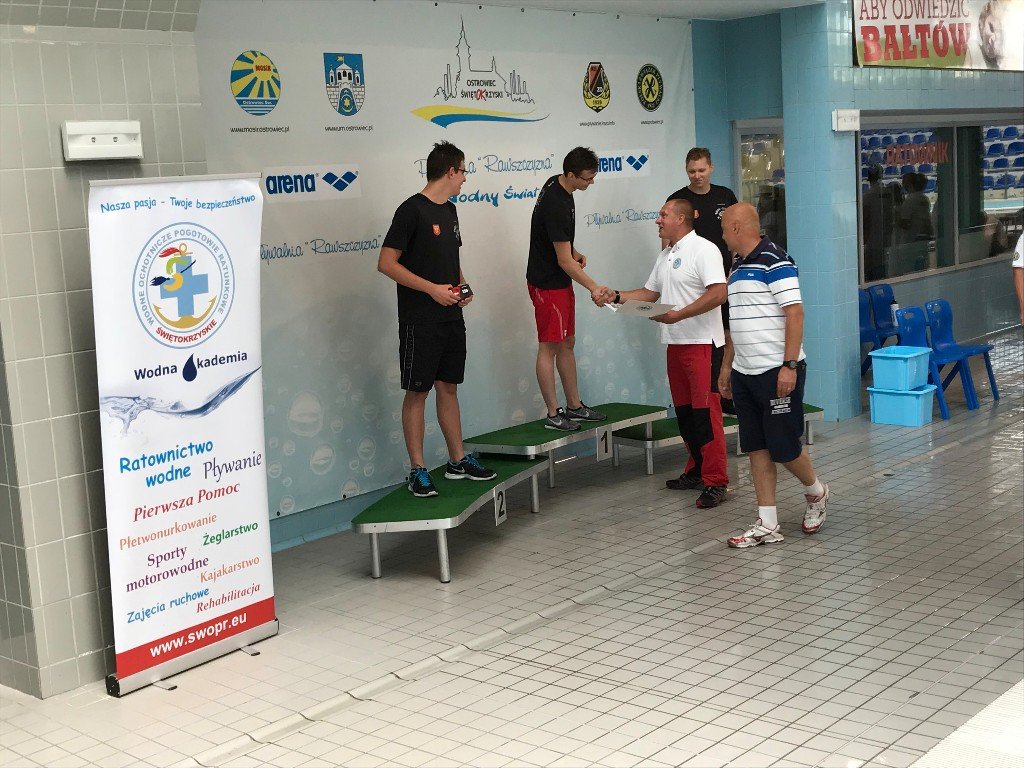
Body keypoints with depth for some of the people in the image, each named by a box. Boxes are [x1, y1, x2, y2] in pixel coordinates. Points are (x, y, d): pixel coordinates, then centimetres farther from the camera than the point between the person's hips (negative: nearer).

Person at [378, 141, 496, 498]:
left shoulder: (449, 210, 14)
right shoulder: (412, 210, -13)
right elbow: (386, 263, -16)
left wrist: (461, 285, 5)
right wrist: (433, 289, -19)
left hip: (451, 316, 8)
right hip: (420, 320, -8)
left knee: (448, 387, 14)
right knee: (418, 391, -1)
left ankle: (458, 460, 22)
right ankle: (418, 470, 5)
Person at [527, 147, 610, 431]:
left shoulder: (555, 184, 4)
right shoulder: (558, 206, -27)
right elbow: (564, 261, -21)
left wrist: (573, 252, 8)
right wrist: (593, 287, -14)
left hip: (561, 282, 10)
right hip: (547, 284, -10)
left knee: (567, 344, 14)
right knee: (549, 347, -3)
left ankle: (574, 406, 22)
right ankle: (553, 414, 3)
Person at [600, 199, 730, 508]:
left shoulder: (703, 249, -10)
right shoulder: (666, 256, 19)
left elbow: (718, 294, -20)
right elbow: (650, 292, 24)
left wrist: (677, 315, -22)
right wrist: (617, 296, 10)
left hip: (701, 342, -9)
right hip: (675, 342, 9)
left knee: (705, 410, -9)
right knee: (684, 410, 12)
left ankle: (715, 480, -7)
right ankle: (696, 470, 23)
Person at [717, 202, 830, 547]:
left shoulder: (774, 262, -13)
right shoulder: (739, 267, 16)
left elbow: (794, 312, -19)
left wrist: (790, 365, -23)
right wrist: (726, 365, 23)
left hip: (776, 373, -9)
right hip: (744, 374, 9)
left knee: (784, 448, -2)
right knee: (757, 448, 7)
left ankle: (816, 493, 27)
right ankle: (767, 525, 11)